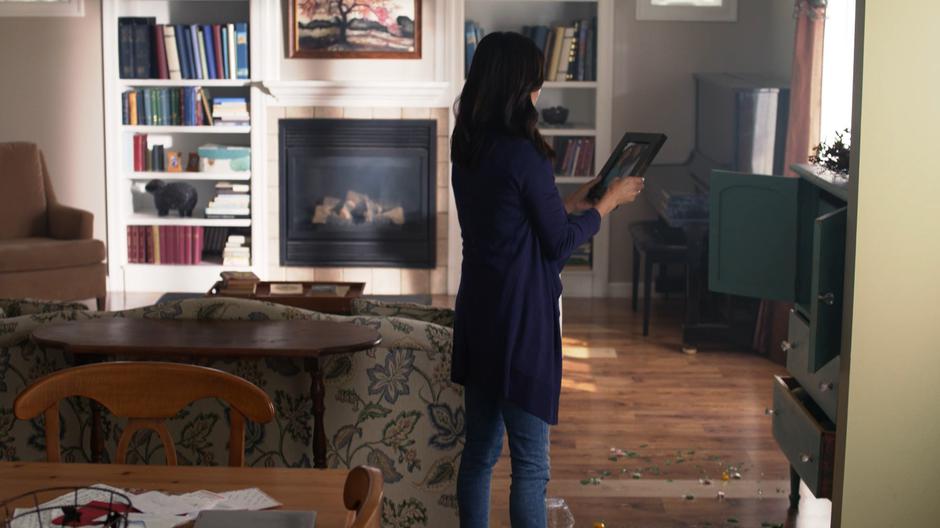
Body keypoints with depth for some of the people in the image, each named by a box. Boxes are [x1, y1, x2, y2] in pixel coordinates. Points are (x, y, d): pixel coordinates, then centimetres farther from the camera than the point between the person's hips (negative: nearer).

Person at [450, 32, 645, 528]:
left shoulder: (467, 149, 6)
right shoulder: (523, 154, -19)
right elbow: (559, 243, -10)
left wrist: (573, 202, 20)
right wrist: (610, 201, 3)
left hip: (477, 316, 8)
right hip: (521, 319, -8)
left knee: (479, 450, 16)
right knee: (530, 463, 1)